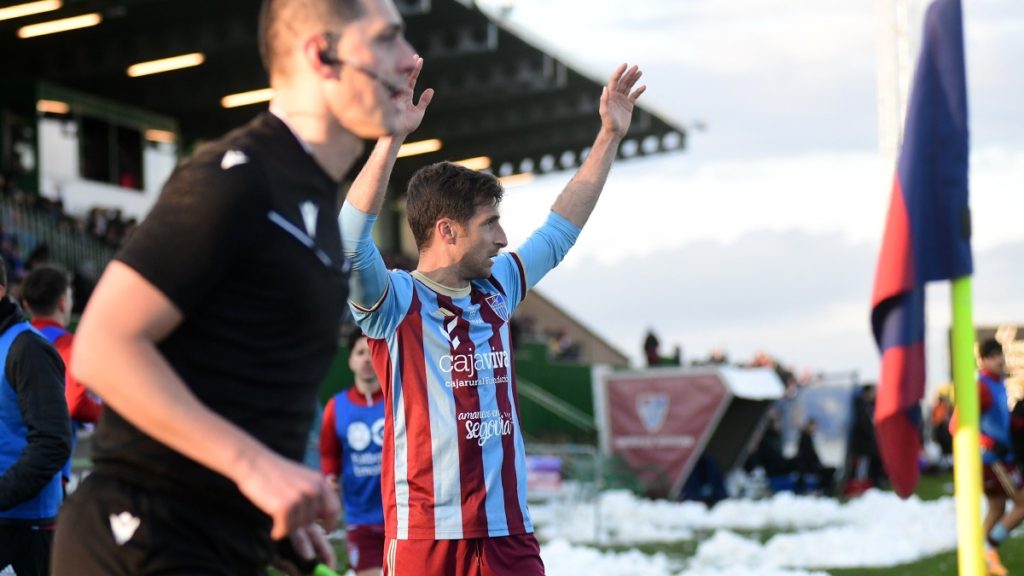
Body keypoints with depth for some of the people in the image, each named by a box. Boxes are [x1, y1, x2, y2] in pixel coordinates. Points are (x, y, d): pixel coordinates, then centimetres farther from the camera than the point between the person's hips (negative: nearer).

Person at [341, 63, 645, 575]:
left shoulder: (496, 292, 12)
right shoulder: (395, 303, -6)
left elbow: (560, 230, 23)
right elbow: (351, 237, -23)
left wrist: (610, 136, 23)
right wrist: (393, 135, -29)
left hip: (510, 535, 6)